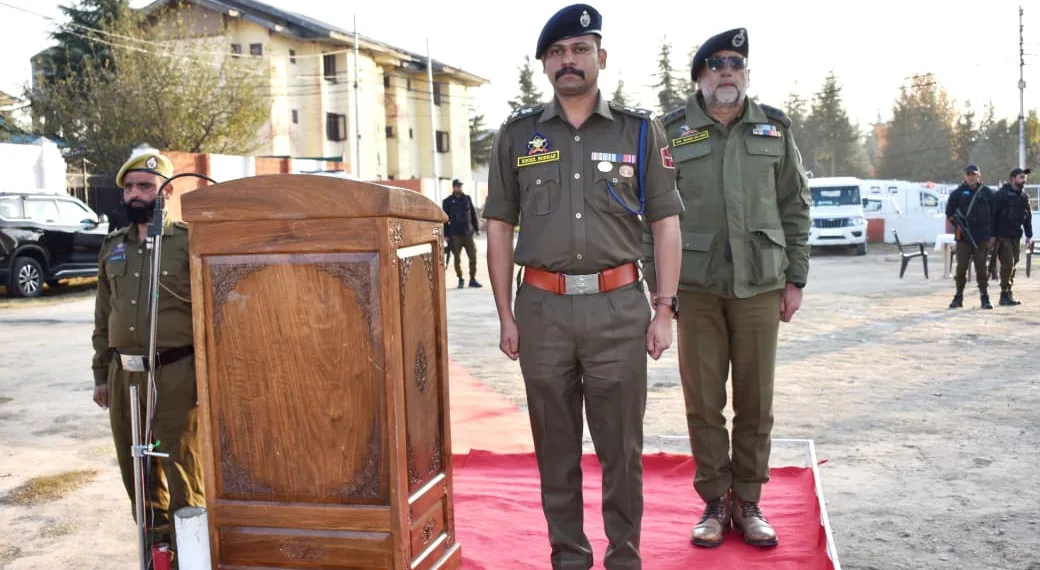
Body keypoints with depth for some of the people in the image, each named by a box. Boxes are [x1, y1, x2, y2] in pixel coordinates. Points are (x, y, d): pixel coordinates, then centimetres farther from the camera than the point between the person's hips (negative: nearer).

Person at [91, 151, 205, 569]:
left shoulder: (188, 243, -5)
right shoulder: (112, 248, 13)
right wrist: (101, 375, 16)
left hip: (175, 375, -6)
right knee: (136, 471, 15)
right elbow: (103, 317, 18)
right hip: (123, 376, 6)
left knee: (182, 472, -1)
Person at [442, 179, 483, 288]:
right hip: (455, 234, -2)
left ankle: (472, 279, 10)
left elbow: (473, 214, 14)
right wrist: (446, 234, -5)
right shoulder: (448, 201, 1)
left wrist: (476, 228, 11)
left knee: (473, 256, 0)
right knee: (457, 258, 2)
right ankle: (460, 280, 13)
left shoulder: (467, 198, 9)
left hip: (468, 233, 2)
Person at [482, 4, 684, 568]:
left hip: (618, 308, -1)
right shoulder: (517, 134, 8)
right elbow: (499, 229, 9)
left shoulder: (640, 130, 5)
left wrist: (664, 311, -1)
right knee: (555, 448, 10)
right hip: (542, 309, 1)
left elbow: (666, 225, 5)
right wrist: (506, 316, 4)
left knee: (621, 448, 6)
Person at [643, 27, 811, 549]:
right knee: (704, 401, 4)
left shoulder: (775, 128, 7)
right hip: (695, 286, -1)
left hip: (761, 285, 2)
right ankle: (715, 500, 18)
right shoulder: (671, 131, 2)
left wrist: (796, 278, 5)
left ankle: (748, 501, 21)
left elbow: (795, 207, 9)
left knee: (756, 401, 7)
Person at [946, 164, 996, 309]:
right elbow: (949, 212, 11)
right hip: (963, 237, 0)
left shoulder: (987, 193, 7)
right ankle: (958, 296, 10)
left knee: (982, 268, 1)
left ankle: (984, 297, 9)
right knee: (961, 268, 1)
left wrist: (993, 235, 1)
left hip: (982, 237, 0)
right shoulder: (958, 193, 6)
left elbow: (994, 215, 7)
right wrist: (956, 223, -4)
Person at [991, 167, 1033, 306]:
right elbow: (993, 214, -12)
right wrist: (992, 235, -15)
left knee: (1013, 264, 7)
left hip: (1016, 236, 7)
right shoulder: (1001, 194, -8)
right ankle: (1005, 295, -6)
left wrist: (1029, 235, 12)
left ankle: (1009, 294, 15)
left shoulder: (1023, 197, 12)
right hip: (1002, 236, -7)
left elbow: (1028, 216, 18)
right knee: (1007, 263, -11)